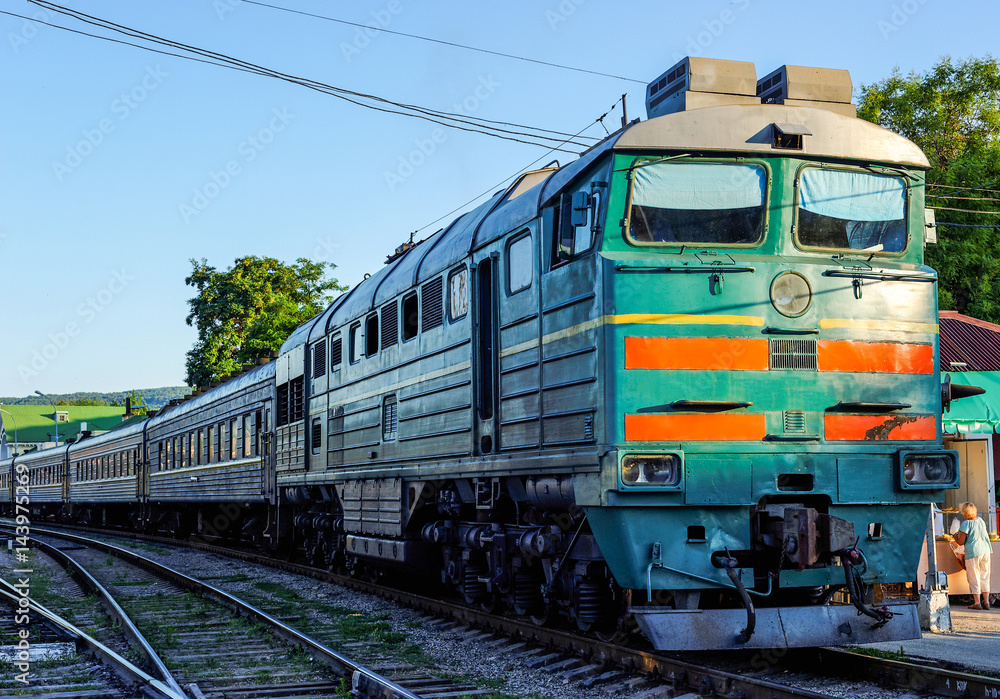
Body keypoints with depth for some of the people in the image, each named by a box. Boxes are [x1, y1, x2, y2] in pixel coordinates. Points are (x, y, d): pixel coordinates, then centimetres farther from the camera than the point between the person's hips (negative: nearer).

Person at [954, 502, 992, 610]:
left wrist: (956, 537, 9)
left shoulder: (966, 524, -12)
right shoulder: (981, 521, 8)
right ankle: (986, 602, 12)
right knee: (984, 576, 12)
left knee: (974, 577, 2)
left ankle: (976, 602, 3)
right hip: (985, 550, 6)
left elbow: (961, 542, -11)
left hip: (973, 552, -6)